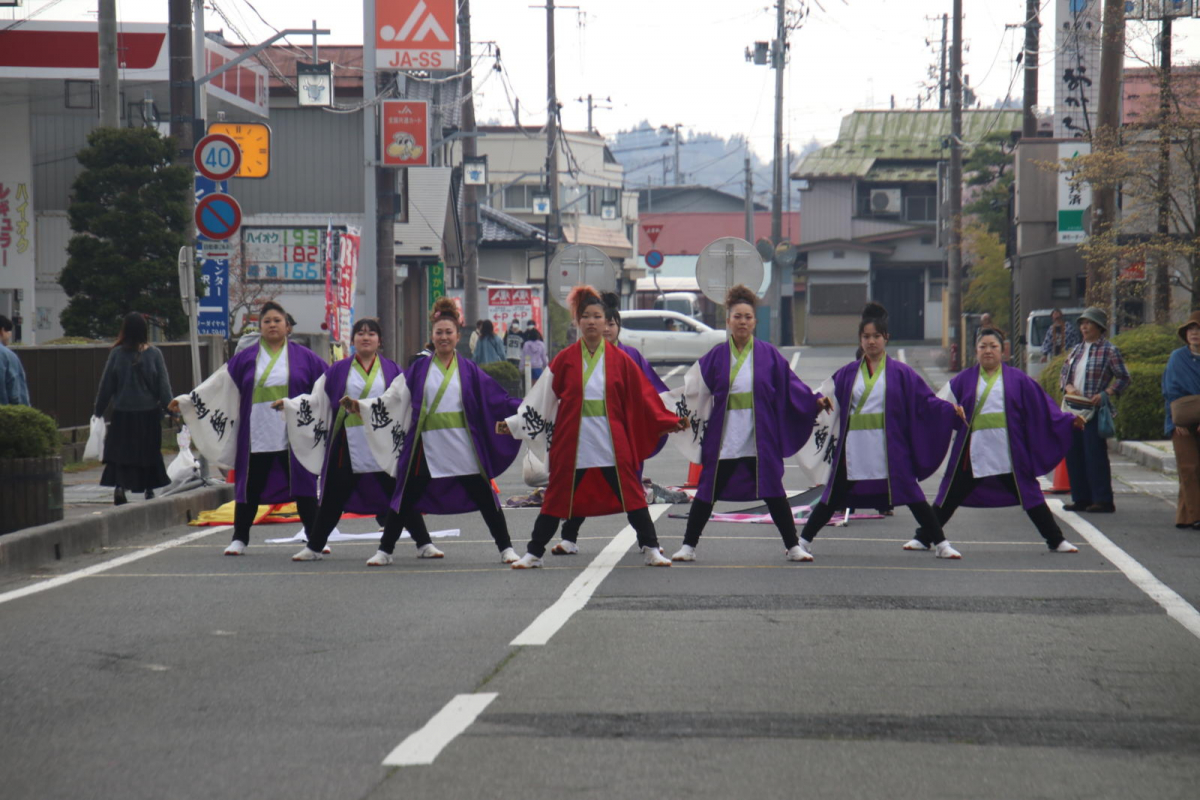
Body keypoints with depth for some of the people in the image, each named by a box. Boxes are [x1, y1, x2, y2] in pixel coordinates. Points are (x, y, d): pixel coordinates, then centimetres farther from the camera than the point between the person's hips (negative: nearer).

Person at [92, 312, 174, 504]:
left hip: (122, 413, -1)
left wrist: (98, 411, 8)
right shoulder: (154, 354, -5)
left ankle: (119, 485, -16)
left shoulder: (117, 353, -6)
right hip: (149, 413, 1)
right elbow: (164, 384, -5)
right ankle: (149, 490, 17)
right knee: (150, 451, 13)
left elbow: (106, 385, -1)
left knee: (119, 452, 4)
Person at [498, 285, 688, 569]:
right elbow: (543, 397, 6)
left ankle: (651, 550, 8)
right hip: (572, 442, 0)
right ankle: (533, 553, 14)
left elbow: (643, 397, 6)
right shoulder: (565, 360, 3)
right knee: (557, 498, 4)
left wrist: (668, 421, 2)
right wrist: (512, 423, 4)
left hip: (612, 443, 0)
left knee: (631, 494, -1)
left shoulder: (620, 360, 3)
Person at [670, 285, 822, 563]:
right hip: (723, 437, 1)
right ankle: (688, 546, 14)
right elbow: (696, 392, 6)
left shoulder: (768, 354, 2)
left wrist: (815, 403, -4)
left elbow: (790, 386, 4)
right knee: (708, 492, 5)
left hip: (760, 440, 0)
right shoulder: (716, 356, 4)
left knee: (773, 492, 3)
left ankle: (793, 547, 13)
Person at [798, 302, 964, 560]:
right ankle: (803, 542, 15)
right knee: (834, 497, 5)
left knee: (911, 495, -2)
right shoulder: (847, 373, 10)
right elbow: (832, 399, 9)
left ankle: (941, 544, 4)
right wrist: (822, 402, -13)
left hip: (889, 449, -2)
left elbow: (925, 401, 1)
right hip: (854, 448, 2)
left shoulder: (900, 372, 3)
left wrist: (950, 409, -13)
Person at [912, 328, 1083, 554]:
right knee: (949, 498, 4)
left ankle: (1056, 540, 14)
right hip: (973, 451, 0)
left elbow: (1041, 406, 9)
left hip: (1008, 453, 0)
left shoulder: (1017, 379, 6)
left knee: (1029, 495, 4)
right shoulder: (964, 380, 7)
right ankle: (923, 538, 14)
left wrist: (1067, 420, 5)